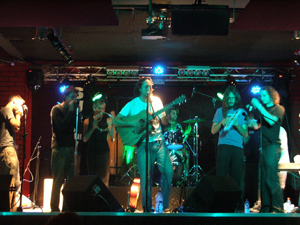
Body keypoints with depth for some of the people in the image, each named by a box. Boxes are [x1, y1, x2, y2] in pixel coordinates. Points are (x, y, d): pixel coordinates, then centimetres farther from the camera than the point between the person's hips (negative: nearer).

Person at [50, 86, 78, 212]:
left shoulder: (72, 110, 18)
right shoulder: (56, 109, -1)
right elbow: (61, 126, -16)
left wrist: (74, 111, 1)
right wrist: (71, 111, -11)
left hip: (71, 149, 6)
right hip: (60, 149, -6)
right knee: (58, 181, -4)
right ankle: (55, 209, 0)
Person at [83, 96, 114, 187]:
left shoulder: (107, 119, 1)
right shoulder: (88, 121, 6)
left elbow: (112, 136, -7)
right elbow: (85, 139, -2)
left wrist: (111, 124, -21)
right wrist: (93, 128, -14)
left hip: (104, 151, -2)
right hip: (91, 151, 2)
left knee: (103, 178, -6)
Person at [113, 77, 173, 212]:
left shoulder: (156, 101, 10)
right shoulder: (132, 104, 0)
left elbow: (165, 122, 9)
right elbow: (116, 121, -3)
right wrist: (133, 124, -15)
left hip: (159, 142, 3)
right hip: (143, 144, -3)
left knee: (168, 172, -6)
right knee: (146, 177, -4)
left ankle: (165, 206, 9)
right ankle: (148, 208, 9)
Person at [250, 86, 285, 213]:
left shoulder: (278, 109, 1)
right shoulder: (264, 109, 21)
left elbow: (272, 121, -18)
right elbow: (257, 126, 22)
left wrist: (259, 107, -16)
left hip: (273, 146, -8)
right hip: (264, 146, 8)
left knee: (271, 179, -13)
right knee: (264, 179, 6)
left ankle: (277, 208, -12)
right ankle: (265, 208, 9)